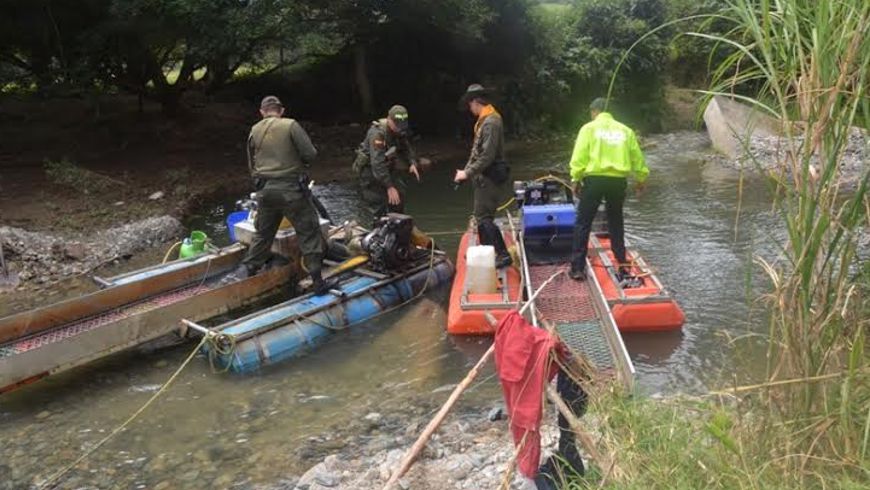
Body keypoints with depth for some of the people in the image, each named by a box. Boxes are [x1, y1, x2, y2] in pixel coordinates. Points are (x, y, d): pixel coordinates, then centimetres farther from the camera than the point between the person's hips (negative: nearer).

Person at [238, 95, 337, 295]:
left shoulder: (254, 131, 7)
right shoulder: (291, 126, -8)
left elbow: (251, 164, 14)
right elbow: (310, 154, -10)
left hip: (265, 190, 5)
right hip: (291, 189, -4)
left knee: (263, 232, 21)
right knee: (309, 232, 2)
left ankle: (248, 269, 29)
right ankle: (318, 281, 1)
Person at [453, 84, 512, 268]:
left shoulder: (491, 122, -18)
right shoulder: (484, 120, 13)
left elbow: (487, 156, -24)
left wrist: (468, 173, -17)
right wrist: (466, 170, 12)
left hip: (490, 177, -10)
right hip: (485, 177, 10)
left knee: (483, 218, -8)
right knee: (482, 215, 16)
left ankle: (503, 255, -5)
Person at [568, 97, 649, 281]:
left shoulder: (589, 128, 0)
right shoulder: (625, 130, 10)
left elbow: (579, 157, -8)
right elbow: (637, 157, 14)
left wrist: (576, 179, -1)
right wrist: (641, 179, 26)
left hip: (594, 179, -3)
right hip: (618, 181, 4)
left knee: (583, 223, 4)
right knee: (616, 223, 17)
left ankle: (578, 268, 4)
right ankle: (622, 264, 19)